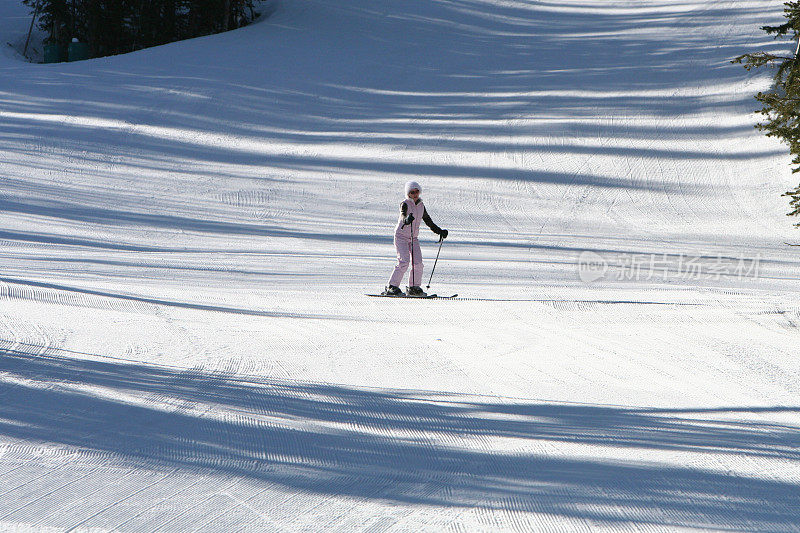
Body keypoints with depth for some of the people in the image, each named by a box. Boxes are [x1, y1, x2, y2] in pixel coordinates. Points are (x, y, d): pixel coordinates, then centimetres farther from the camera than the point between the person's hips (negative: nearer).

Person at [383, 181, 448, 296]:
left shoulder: (421, 205, 7)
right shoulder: (405, 204, -12)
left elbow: (428, 221, 18)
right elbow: (403, 215, -32)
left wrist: (440, 231, 14)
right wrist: (406, 220, -55)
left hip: (414, 238, 6)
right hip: (401, 236, -6)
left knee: (418, 263, -8)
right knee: (404, 261, -19)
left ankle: (414, 287, 5)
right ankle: (392, 287, -13)